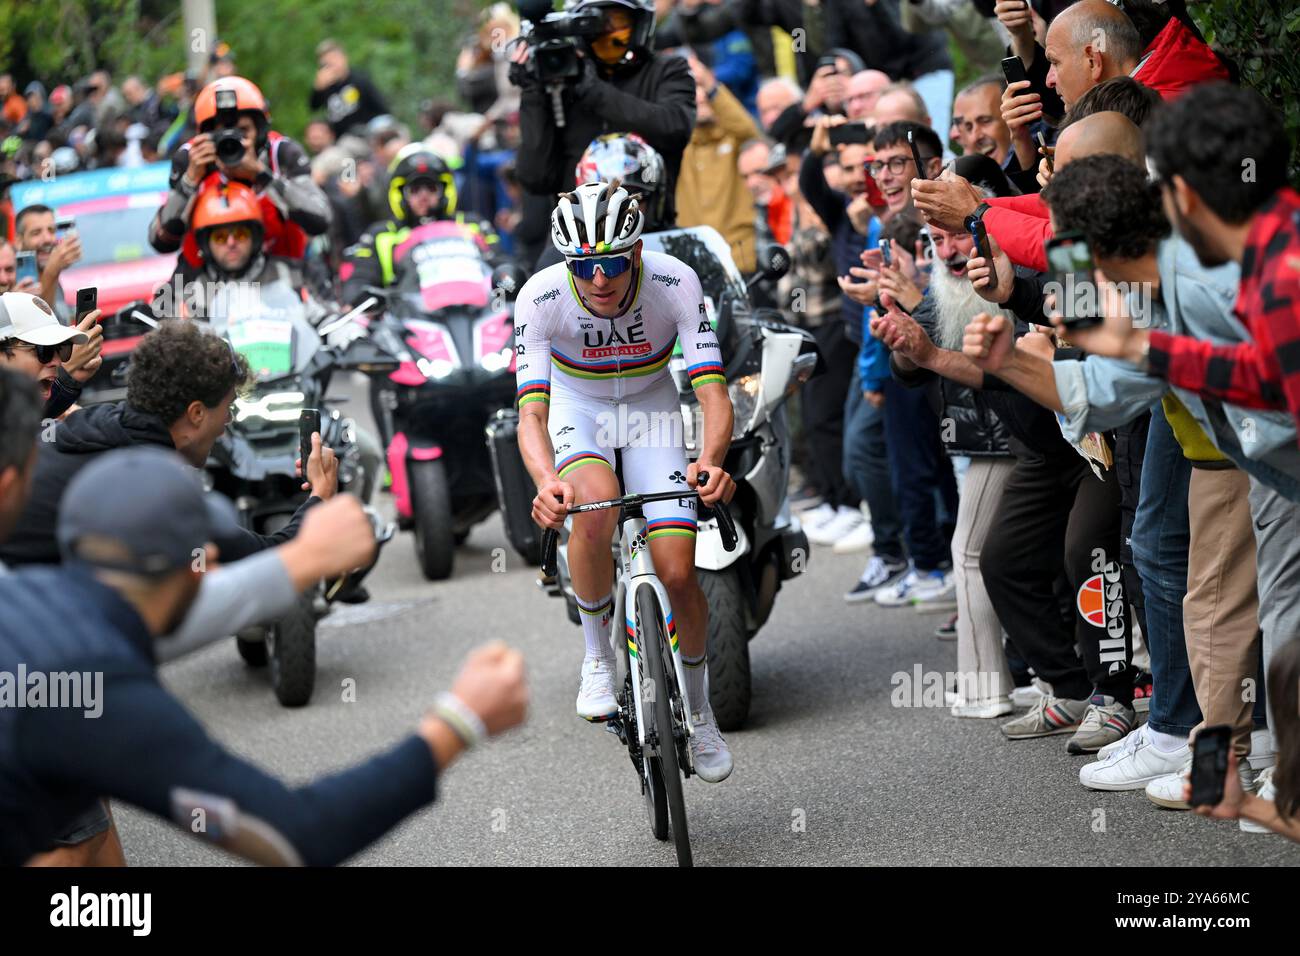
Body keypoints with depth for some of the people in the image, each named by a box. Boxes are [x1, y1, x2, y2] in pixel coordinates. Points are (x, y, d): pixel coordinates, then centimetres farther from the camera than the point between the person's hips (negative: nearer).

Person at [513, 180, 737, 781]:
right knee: (595, 505, -35)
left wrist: (711, 460, -54)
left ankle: (699, 712, 17)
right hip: (576, 405, -1)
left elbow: (713, 393, -34)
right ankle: (597, 657, -11)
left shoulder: (674, 283, -29)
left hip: (650, 406, 1)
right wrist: (546, 481, -56)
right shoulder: (540, 297, -30)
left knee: (678, 574, -10)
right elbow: (531, 412, -35)